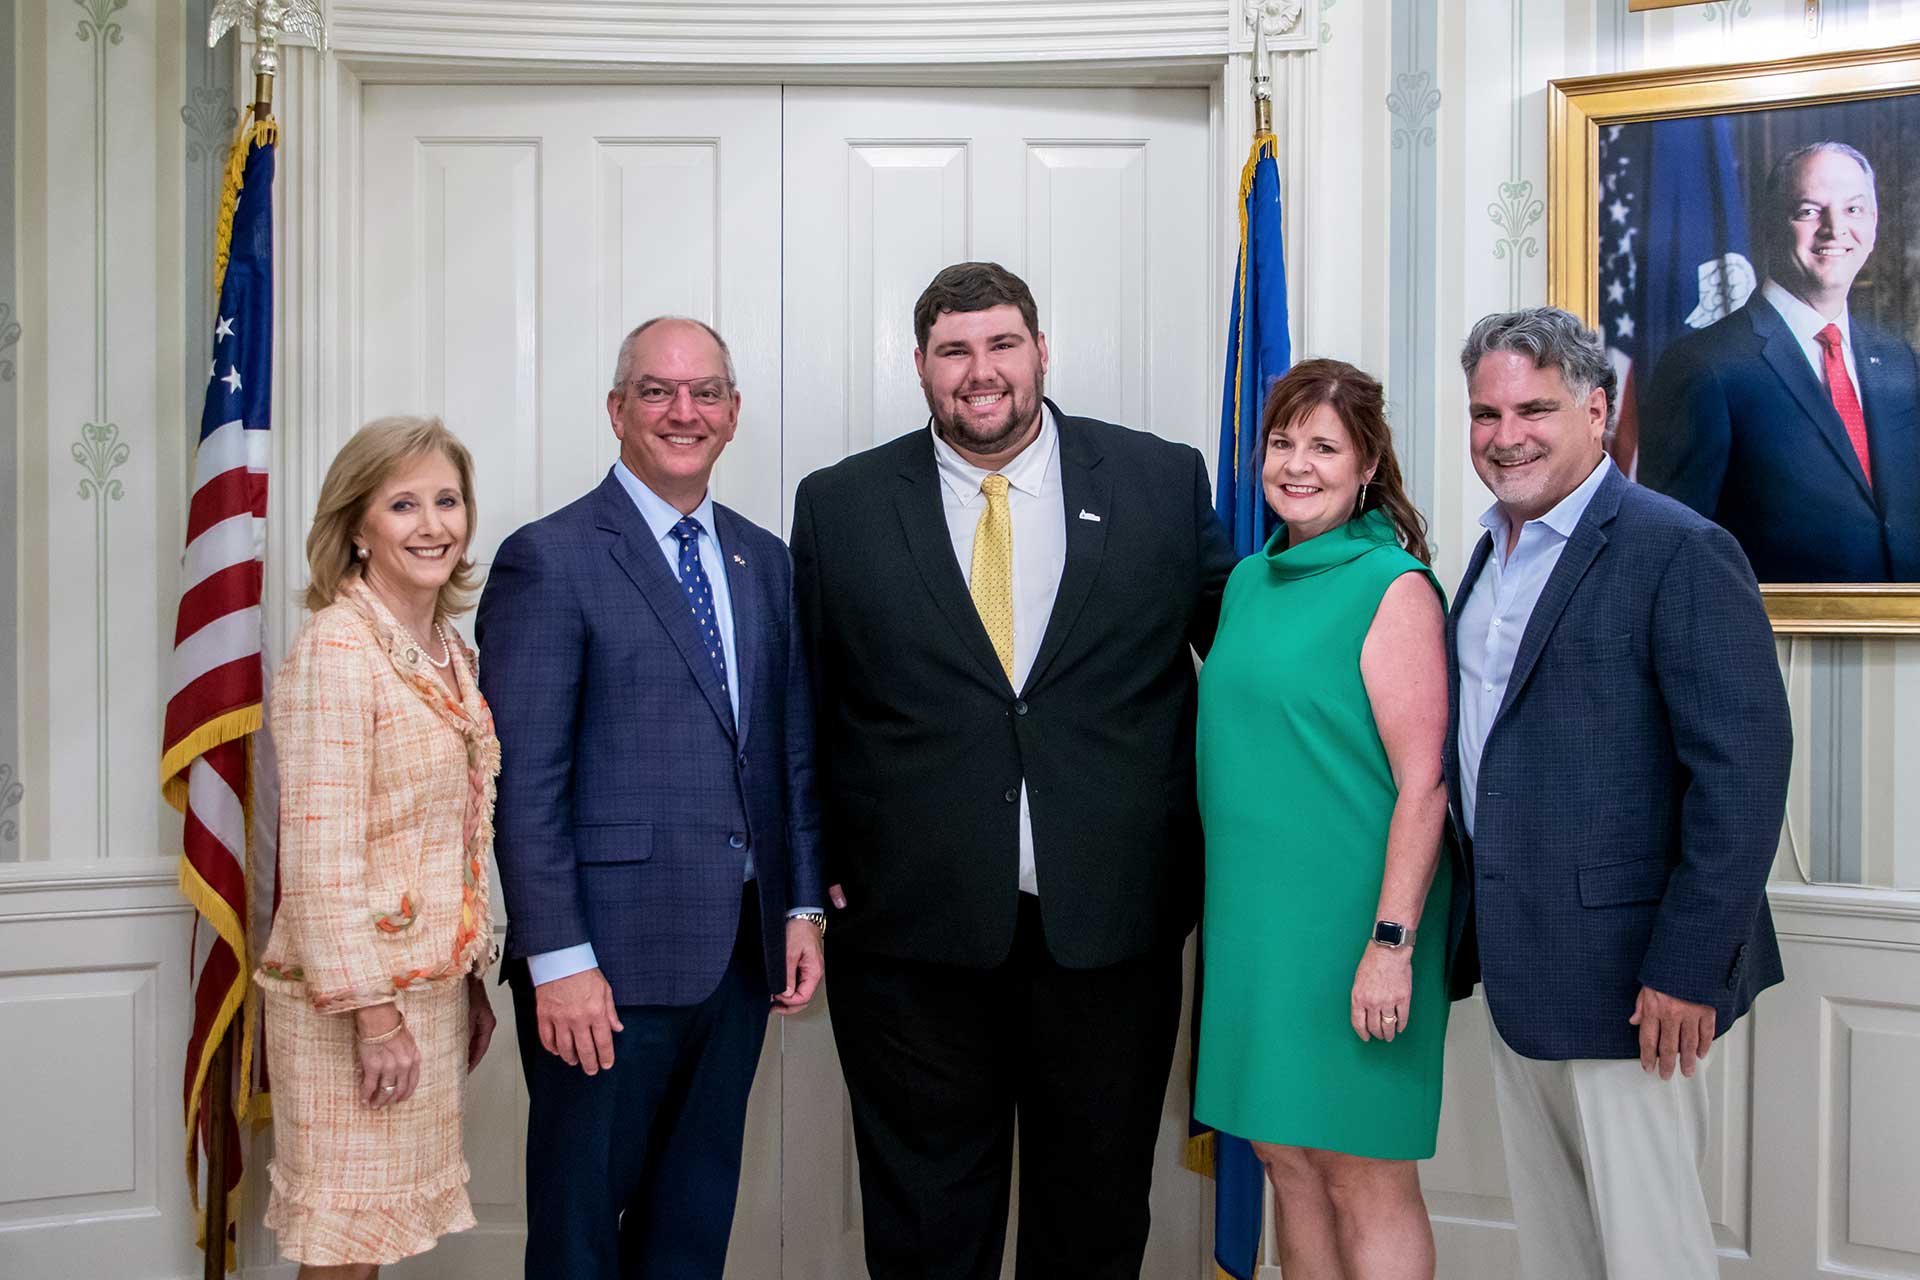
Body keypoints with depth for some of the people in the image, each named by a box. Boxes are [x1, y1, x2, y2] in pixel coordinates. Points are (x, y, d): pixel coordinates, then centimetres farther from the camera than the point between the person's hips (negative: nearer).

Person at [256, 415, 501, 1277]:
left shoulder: (448, 651, 10)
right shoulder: (335, 649, -15)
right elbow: (319, 854, -19)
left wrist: (471, 980, 15)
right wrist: (373, 1011, -19)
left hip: (435, 988, 7)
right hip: (358, 997, -7)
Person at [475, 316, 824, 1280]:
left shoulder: (764, 562, 12)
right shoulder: (549, 560, -8)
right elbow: (523, 782, -12)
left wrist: (802, 909, 8)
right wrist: (557, 959, -16)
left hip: (741, 949, 6)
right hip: (610, 959, -6)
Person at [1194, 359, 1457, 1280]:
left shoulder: (1395, 588, -11)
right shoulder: (1248, 581, 11)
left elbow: (1423, 784, -14)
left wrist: (1391, 941, -19)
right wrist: (1221, 908, 14)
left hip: (1347, 917, -7)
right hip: (1252, 911, 7)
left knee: (1362, 1177, 2)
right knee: (1285, 1158, 14)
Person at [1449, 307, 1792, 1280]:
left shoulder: (1680, 552, -13)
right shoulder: (1493, 552, 13)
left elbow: (1742, 772, -18)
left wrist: (1690, 969, -20)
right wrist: (1476, 935, 13)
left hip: (1624, 975, -7)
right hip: (1514, 970, 8)